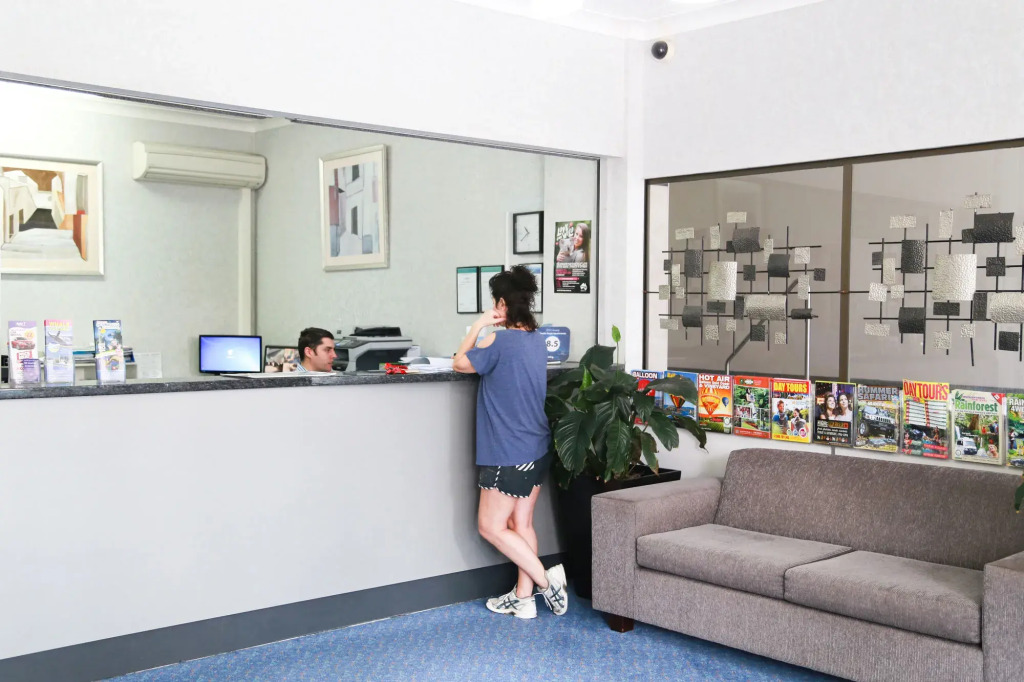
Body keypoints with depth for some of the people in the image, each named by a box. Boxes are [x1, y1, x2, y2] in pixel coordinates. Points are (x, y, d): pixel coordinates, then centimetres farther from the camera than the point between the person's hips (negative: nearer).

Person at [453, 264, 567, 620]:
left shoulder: (498, 340, -17)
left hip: (508, 453, -8)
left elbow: (460, 364, -1)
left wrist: (478, 326, 5)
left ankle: (546, 578, 0)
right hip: (537, 448, 8)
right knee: (521, 523, 13)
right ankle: (524, 597, 18)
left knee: (491, 526, 4)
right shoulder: (536, 338, 7)